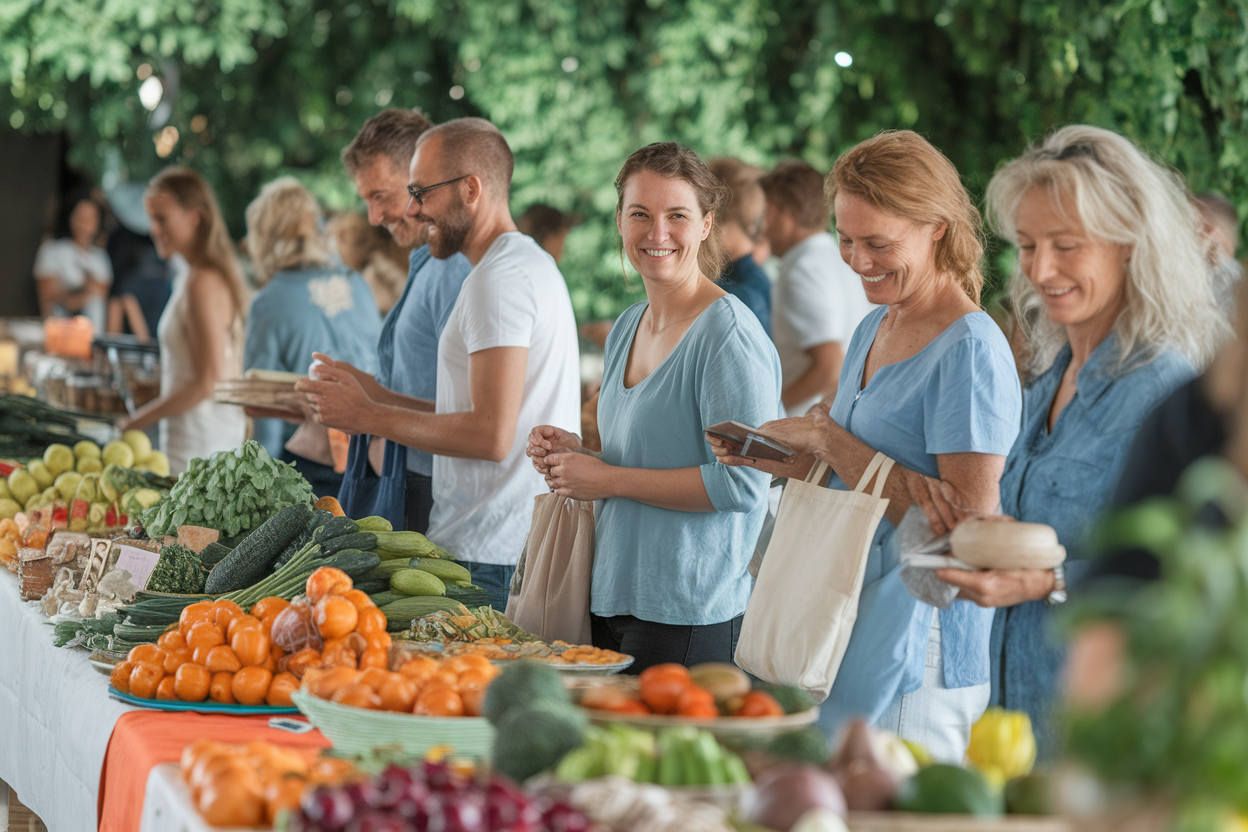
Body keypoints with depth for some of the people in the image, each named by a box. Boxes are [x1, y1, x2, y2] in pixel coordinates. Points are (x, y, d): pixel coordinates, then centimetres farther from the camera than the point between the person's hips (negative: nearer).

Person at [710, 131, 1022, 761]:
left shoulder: (972, 350, -15)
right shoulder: (873, 329, 12)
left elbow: (968, 519, -22)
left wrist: (832, 441, -18)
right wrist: (767, 456, 3)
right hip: (841, 640, 8)